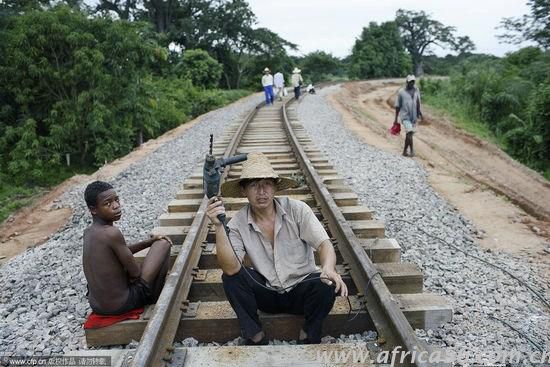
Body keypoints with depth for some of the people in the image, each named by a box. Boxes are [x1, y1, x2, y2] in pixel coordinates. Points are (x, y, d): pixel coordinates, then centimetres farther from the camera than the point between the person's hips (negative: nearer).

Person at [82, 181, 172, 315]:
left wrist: (149, 242, 11)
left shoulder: (88, 232, 2)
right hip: (122, 304, -8)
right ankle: (155, 300, 14)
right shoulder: (112, 233, -24)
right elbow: (136, 272, -15)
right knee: (163, 244, 0)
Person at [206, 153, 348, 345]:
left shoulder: (296, 209, -14)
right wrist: (219, 227, -36)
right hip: (267, 294, 1)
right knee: (230, 277, -22)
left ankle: (309, 337, -2)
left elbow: (324, 244, -19)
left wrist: (329, 268, -42)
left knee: (326, 285, -30)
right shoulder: (238, 224, -12)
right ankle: (256, 337, -5)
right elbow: (232, 268, -25)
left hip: (301, 289, 0)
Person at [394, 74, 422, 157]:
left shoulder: (416, 90, 6)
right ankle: (412, 151, -16)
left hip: (413, 116, 5)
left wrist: (419, 111, -12)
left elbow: (418, 102, 6)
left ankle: (404, 151, 21)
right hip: (405, 116, -5)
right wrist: (396, 119, 1)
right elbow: (397, 106, -1)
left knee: (409, 134, 10)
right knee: (409, 132, -19)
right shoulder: (401, 92, -6)